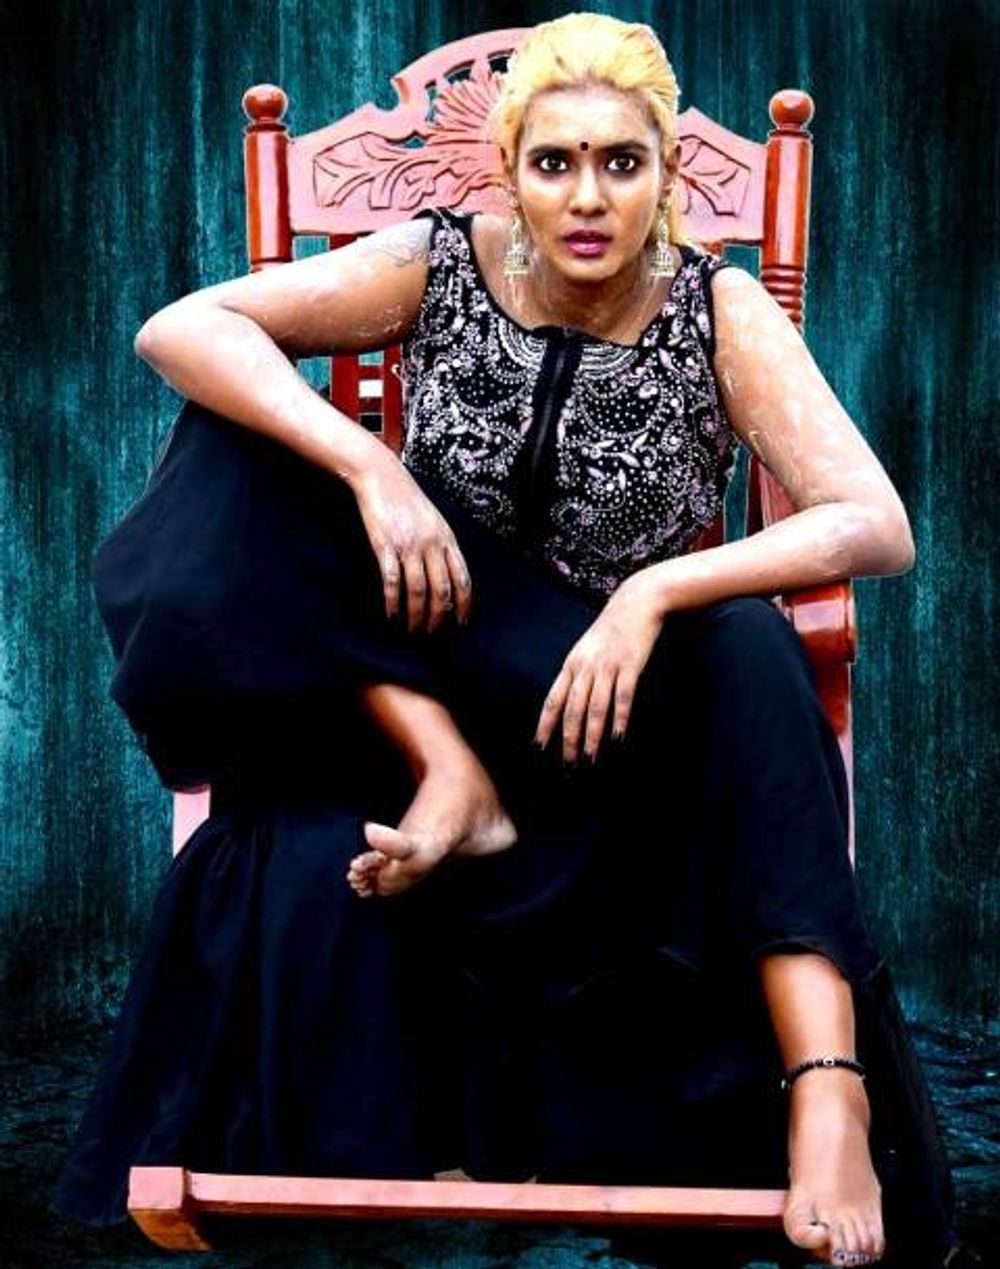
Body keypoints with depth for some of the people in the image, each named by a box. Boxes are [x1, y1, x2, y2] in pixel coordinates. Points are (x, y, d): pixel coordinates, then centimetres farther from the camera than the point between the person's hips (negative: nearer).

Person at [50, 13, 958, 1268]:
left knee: (749, 655, -35)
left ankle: (828, 1091, -41)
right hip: (426, 683, 1)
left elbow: (879, 528, -19)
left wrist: (654, 592, -32)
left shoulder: (720, 312, -9)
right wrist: (369, 467, -30)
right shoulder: (442, 267, -7)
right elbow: (176, 329, -16)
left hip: (620, 700, 0)